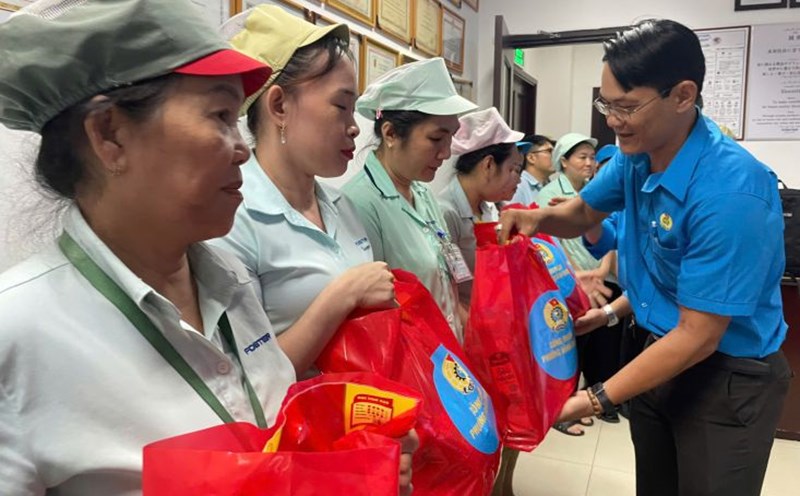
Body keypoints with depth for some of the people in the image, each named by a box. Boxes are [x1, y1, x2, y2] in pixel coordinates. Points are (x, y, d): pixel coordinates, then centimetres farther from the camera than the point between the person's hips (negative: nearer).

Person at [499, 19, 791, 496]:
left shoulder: (732, 191, -30)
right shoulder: (635, 155, -7)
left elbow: (698, 336, -27)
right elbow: (583, 212, 11)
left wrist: (598, 399, -25)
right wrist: (539, 218, -12)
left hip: (729, 378, -7)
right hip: (661, 353, 7)